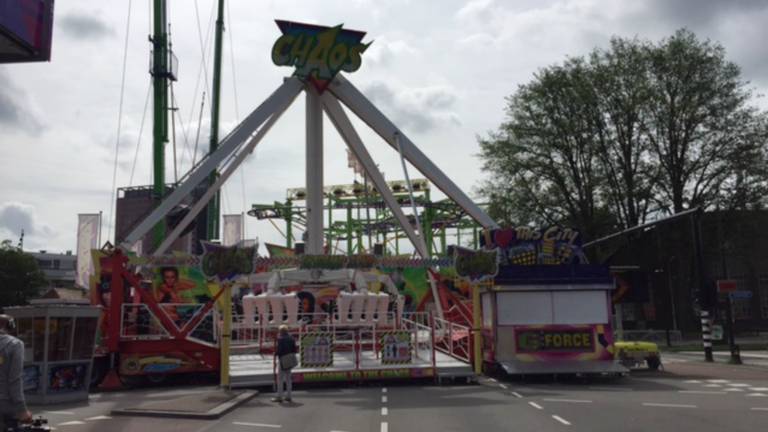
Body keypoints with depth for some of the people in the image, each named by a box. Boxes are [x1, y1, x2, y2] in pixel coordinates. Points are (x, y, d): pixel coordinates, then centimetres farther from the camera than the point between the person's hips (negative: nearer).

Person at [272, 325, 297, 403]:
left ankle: (279, 396, 0)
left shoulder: (280, 339, -14)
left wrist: (275, 354, 0)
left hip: (282, 360, -7)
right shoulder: (291, 339, 8)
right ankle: (288, 396, 16)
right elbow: (294, 350, 9)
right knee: (288, 378, 13)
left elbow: (279, 349, -19)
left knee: (280, 379, -1)